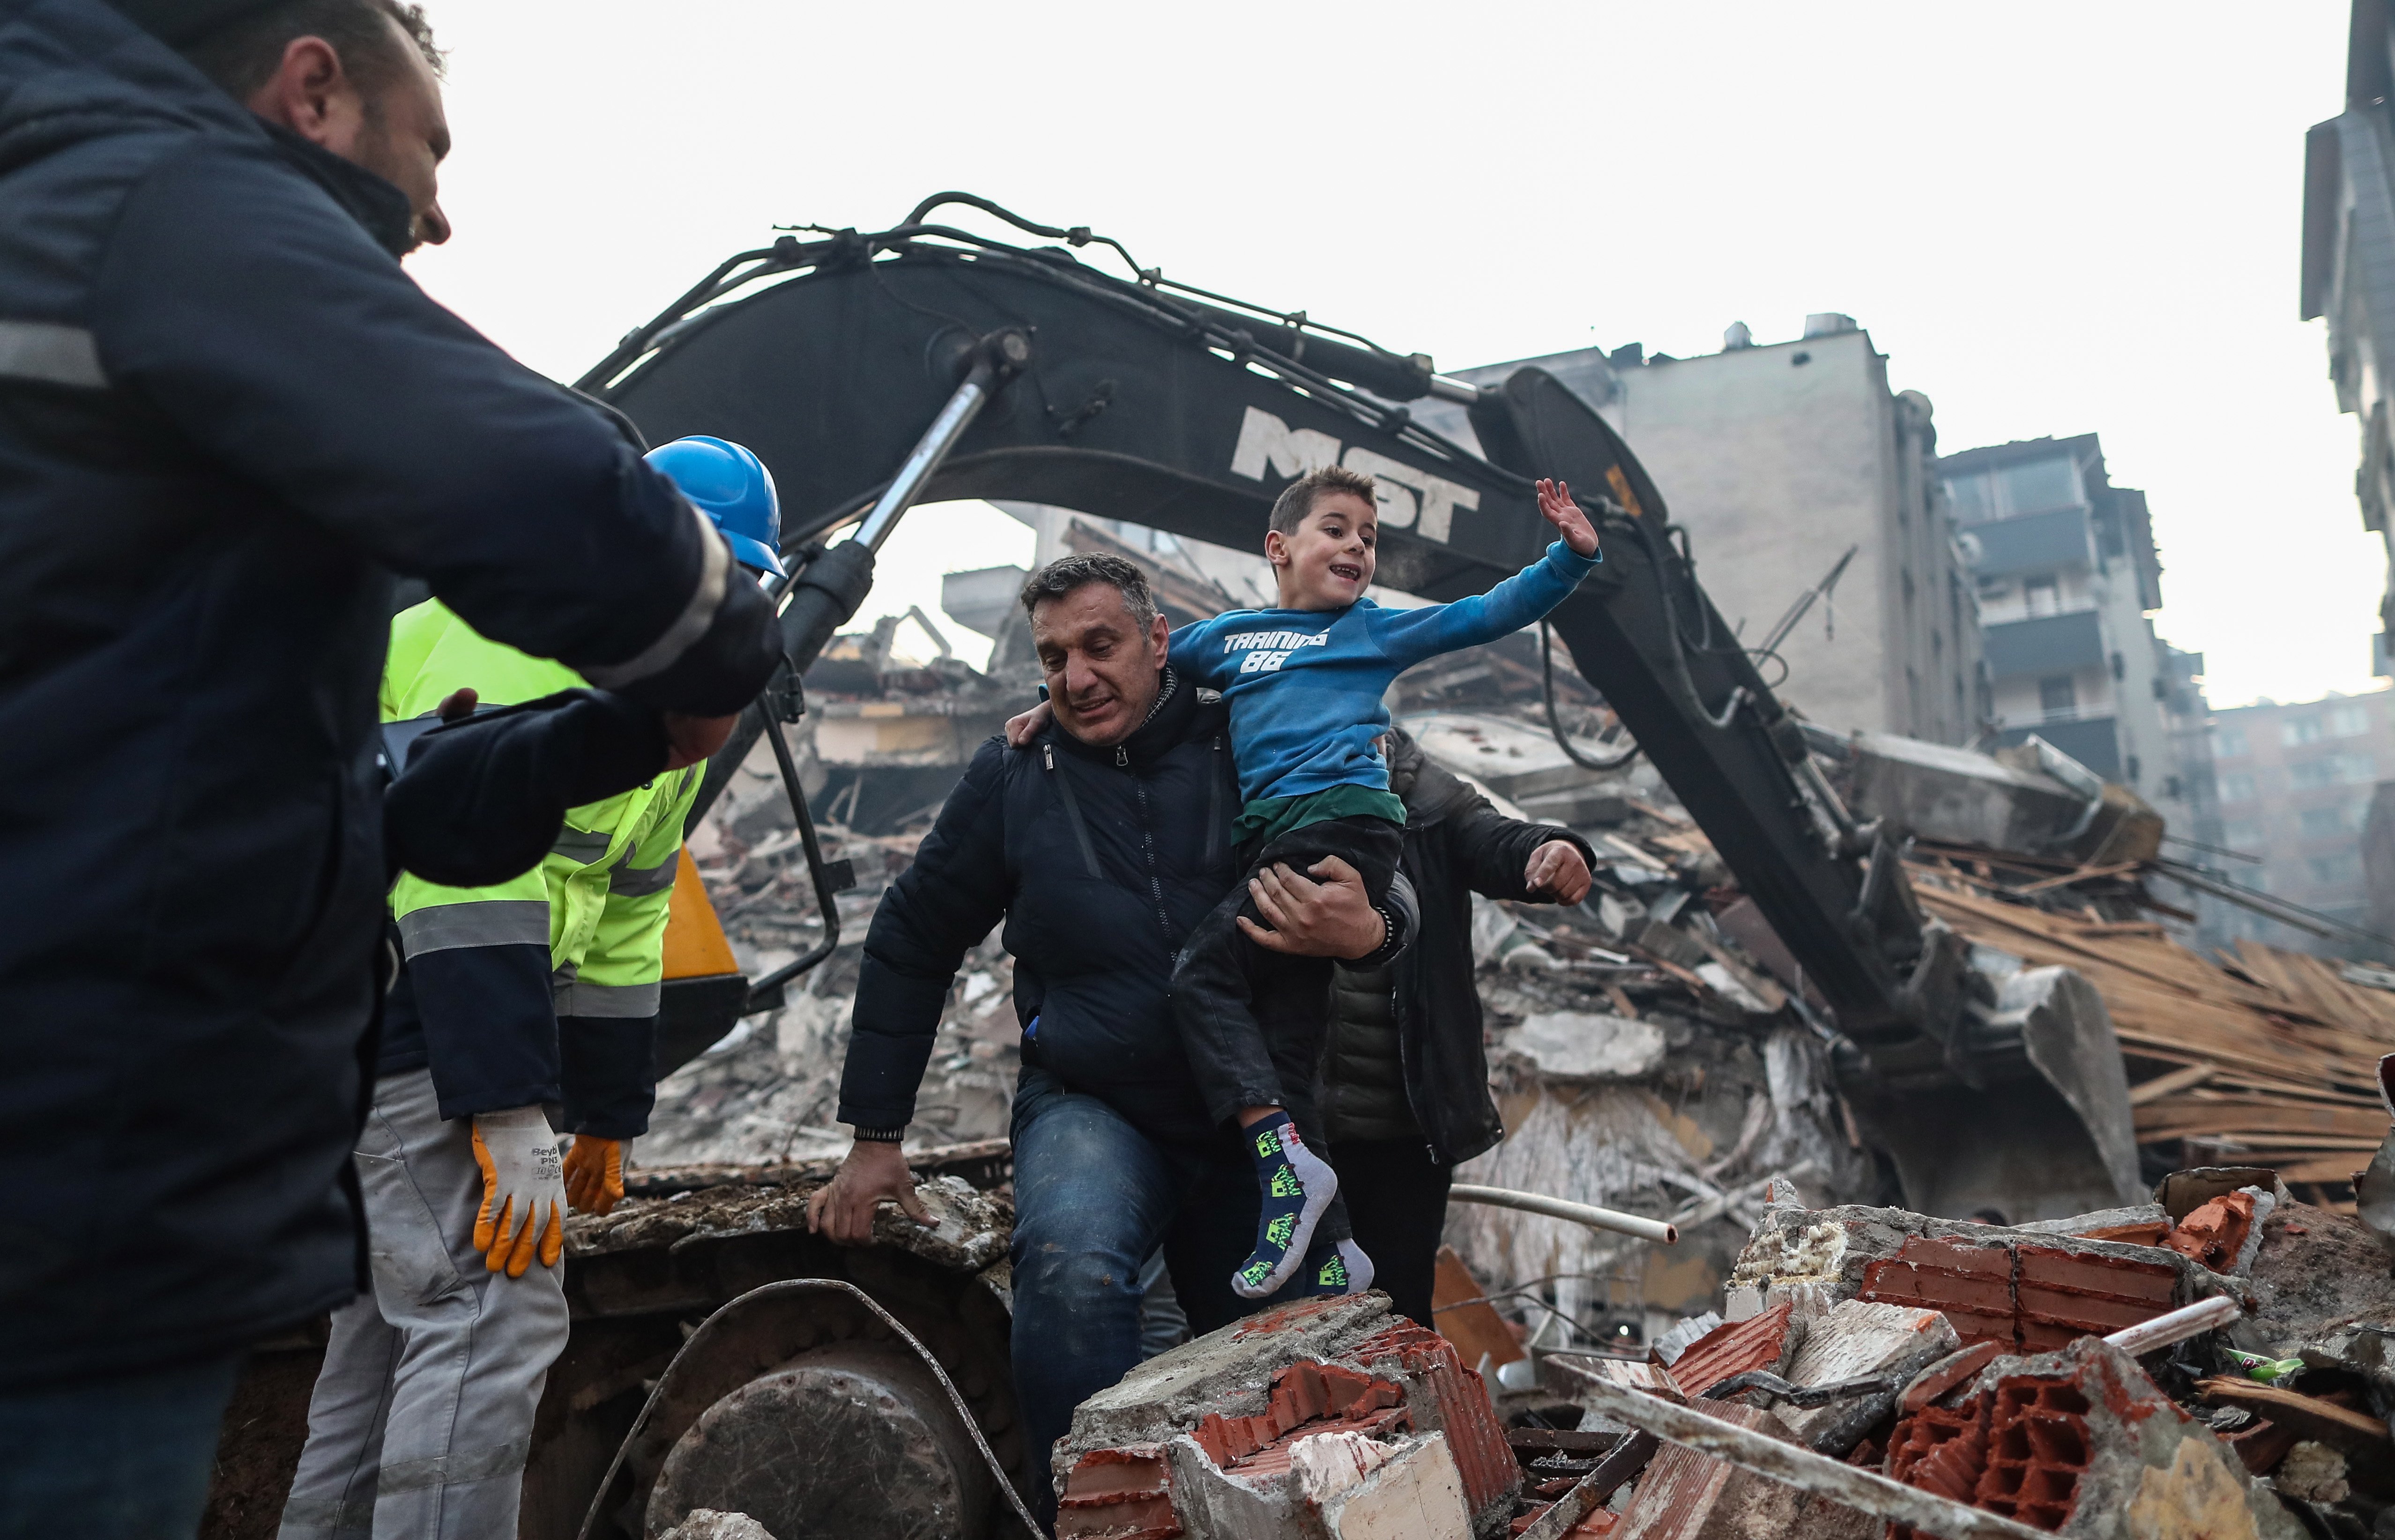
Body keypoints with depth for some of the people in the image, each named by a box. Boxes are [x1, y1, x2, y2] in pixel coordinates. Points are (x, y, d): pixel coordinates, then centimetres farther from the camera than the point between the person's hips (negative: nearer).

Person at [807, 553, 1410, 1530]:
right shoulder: (1015, 776, -2)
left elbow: (1392, 893, -2)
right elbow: (912, 945, 7)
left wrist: (1367, 932, -29)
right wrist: (875, 1138, 6)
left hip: (1249, 1120, 2)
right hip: (1091, 1108, -1)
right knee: (1071, 1264, -34)